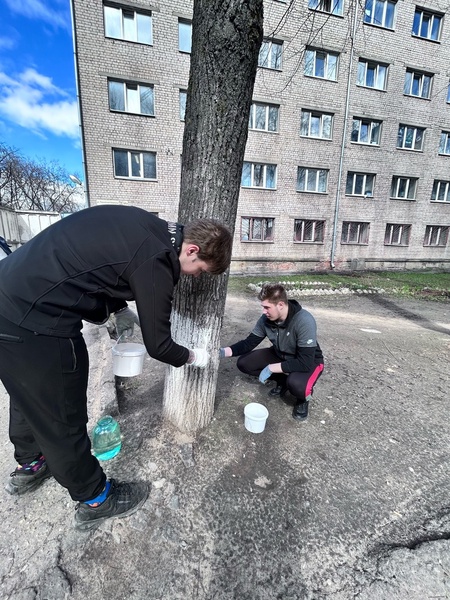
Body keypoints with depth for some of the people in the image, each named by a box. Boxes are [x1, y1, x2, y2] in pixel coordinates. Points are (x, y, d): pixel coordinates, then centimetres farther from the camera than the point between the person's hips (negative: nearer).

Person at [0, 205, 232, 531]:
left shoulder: (145, 225, 4)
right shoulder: (155, 260, -23)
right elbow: (158, 345, -15)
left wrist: (120, 308, 17)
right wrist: (192, 356, 4)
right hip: (35, 323, -10)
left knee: (30, 396, 28)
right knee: (62, 418, 8)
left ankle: (30, 464, 54)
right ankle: (95, 499, 32)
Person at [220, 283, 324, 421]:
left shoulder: (304, 321, -34)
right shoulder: (266, 318, -17)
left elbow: (305, 362, -35)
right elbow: (249, 342, -7)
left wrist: (270, 368, -31)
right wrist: (224, 351, -22)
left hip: (309, 360, -5)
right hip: (281, 355, 6)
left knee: (296, 384, -38)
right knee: (243, 363, -9)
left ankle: (303, 398, 0)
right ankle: (282, 380, 10)